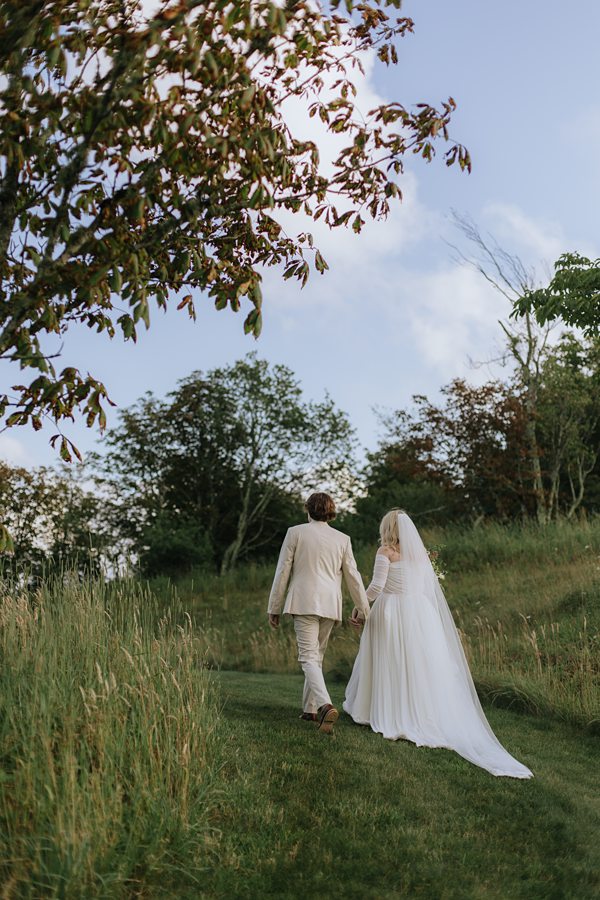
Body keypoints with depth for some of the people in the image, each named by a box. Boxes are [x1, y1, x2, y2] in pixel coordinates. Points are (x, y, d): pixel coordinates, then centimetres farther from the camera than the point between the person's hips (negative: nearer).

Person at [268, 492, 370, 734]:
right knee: (317, 655, 17)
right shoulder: (342, 539, 8)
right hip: (330, 605, 4)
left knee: (309, 656, -8)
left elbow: (282, 572, 0)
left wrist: (274, 607, 6)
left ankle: (326, 705, -27)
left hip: (304, 602, -4)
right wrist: (363, 606, 23)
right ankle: (310, 708, 23)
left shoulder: (295, 532, 0)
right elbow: (352, 575, 12)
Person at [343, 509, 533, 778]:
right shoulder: (421, 553, 11)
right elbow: (430, 589, 13)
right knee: (422, 666, 7)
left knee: (390, 665, 6)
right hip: (419, 613, 5)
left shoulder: (386, 552, -5)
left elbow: (376, 586, -12)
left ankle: (390, 715, 12)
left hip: (391, 612, -5)